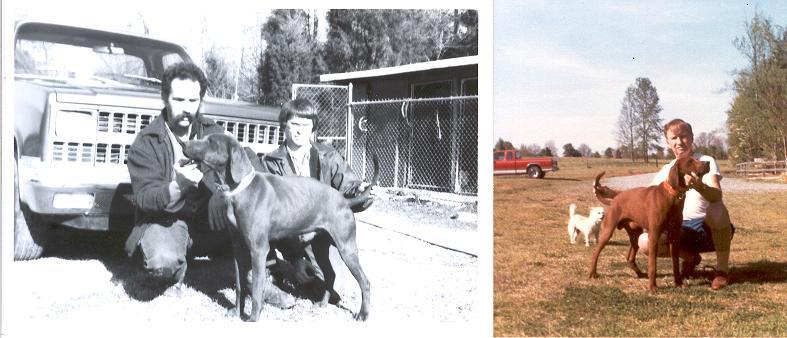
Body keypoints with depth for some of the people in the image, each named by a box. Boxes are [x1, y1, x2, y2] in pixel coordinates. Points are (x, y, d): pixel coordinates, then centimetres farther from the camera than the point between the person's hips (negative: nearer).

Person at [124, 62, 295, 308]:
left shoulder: (212, 132, 5)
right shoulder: (145, 143, -8)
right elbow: (144, 198, -16)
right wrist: (178, 186, -36)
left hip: (210, 214, 3)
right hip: (164, 220, -3)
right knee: (163, 262, -35)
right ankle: (176, 276, 4)